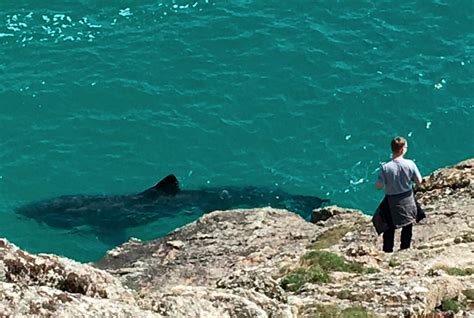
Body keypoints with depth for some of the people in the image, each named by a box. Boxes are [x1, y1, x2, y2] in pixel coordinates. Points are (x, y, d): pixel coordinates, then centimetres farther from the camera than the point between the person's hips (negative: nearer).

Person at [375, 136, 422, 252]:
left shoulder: (385, 167, -23)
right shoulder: (410, 164, -19)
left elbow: (379, 186, -17)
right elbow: (419, 181, -10)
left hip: (392, 202, -1)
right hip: (408, 201, 1)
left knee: (389, 229, 16)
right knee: (407, 227, 22)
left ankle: (388, 251, 24)